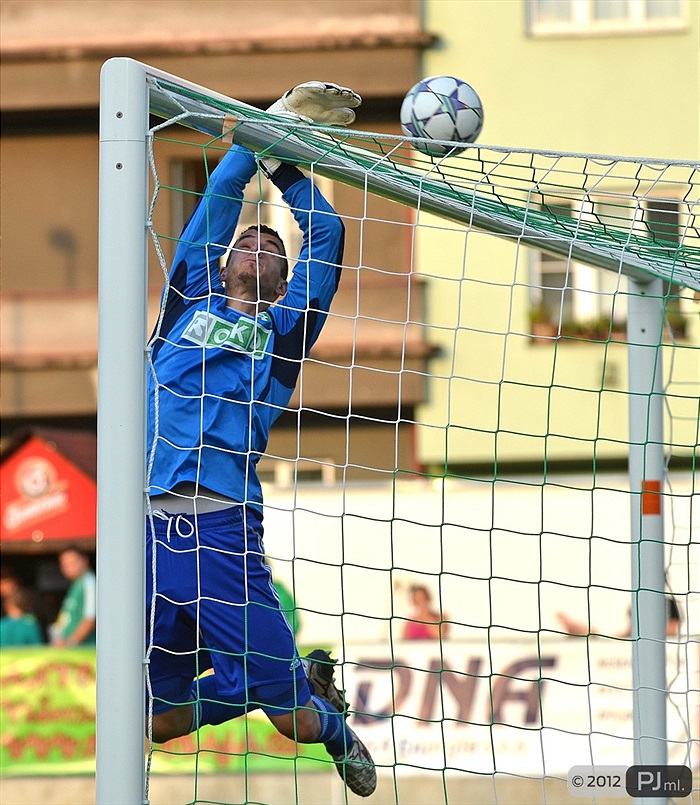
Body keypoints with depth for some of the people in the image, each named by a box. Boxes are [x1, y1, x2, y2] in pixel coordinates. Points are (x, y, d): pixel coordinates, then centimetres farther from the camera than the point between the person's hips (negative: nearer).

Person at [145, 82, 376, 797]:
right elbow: (219, 197, 14)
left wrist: (285, 165, 20)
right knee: (159, 720, 5)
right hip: (147, 523, 2)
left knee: (295, 722, -2)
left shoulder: (283, 329, 16)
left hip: (223, 530, -2)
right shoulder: (192, 300, 19)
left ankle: (329, 718, 35)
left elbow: (325, 235, 12)